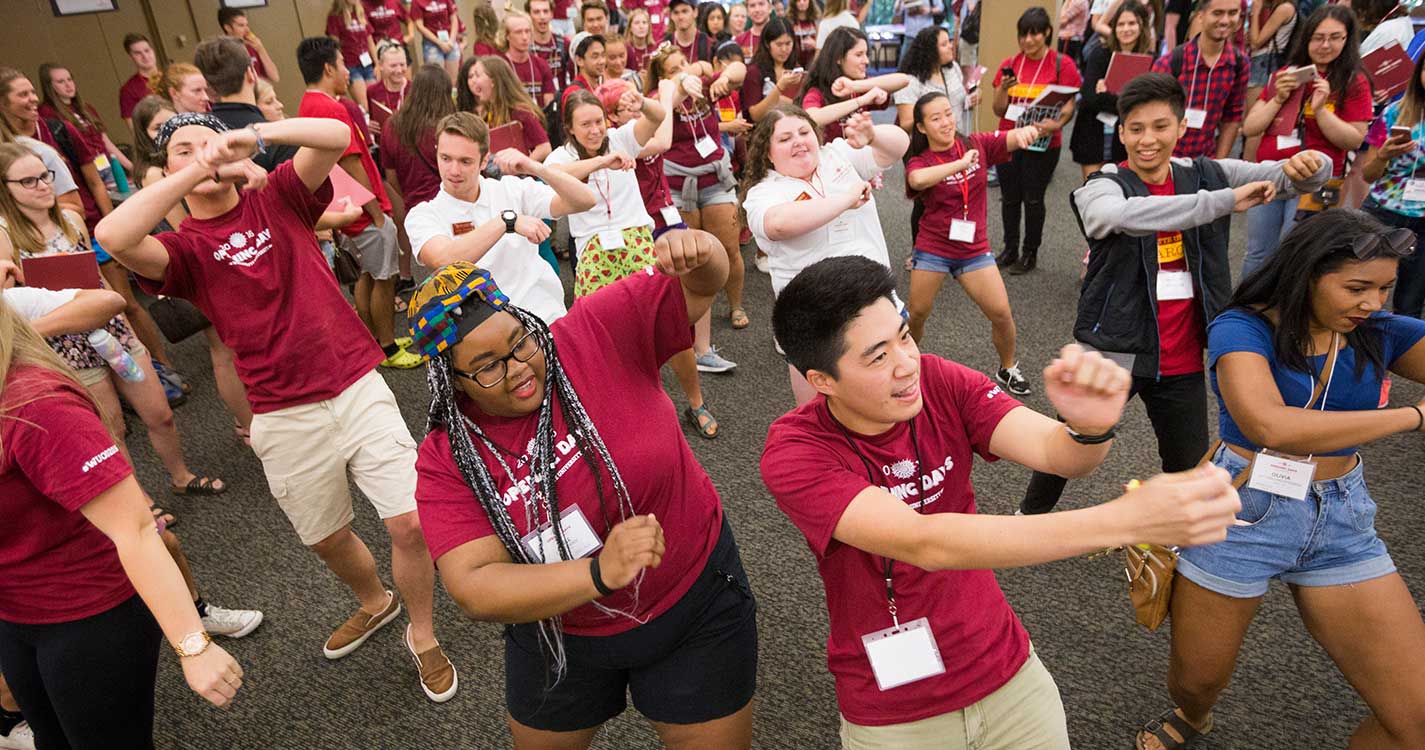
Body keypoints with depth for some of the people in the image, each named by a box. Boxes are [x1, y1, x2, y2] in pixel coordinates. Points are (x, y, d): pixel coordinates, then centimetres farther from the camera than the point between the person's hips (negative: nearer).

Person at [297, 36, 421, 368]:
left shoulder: (309, 105, 10)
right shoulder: (331, 109, -22)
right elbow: (352, 167, -22)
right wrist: (377, 213, -17)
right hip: (367, 211, -10)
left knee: (368, 275, 19)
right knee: (384, 279, 1)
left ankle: (373, 340, 30)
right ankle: (388, 350, 12)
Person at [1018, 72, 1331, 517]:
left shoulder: (1206, 176, 2)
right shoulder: (1100, 188, -11)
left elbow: (1296, 177, -1)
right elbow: (1131, 215, -33)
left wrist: (1307, 165, -24)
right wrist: (1225, 200, -35)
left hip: (1183, 360, 4)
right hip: (1113, 350, -3)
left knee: (1190, 466, 16)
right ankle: (1030, 518, 36)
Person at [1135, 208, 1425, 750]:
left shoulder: (1381, 335, 1)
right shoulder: (1243, 328, -14)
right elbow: (1270, 425, -32)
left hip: (1342, 523, 4)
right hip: (1241, 517, -4)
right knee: (1195, 682, 15)